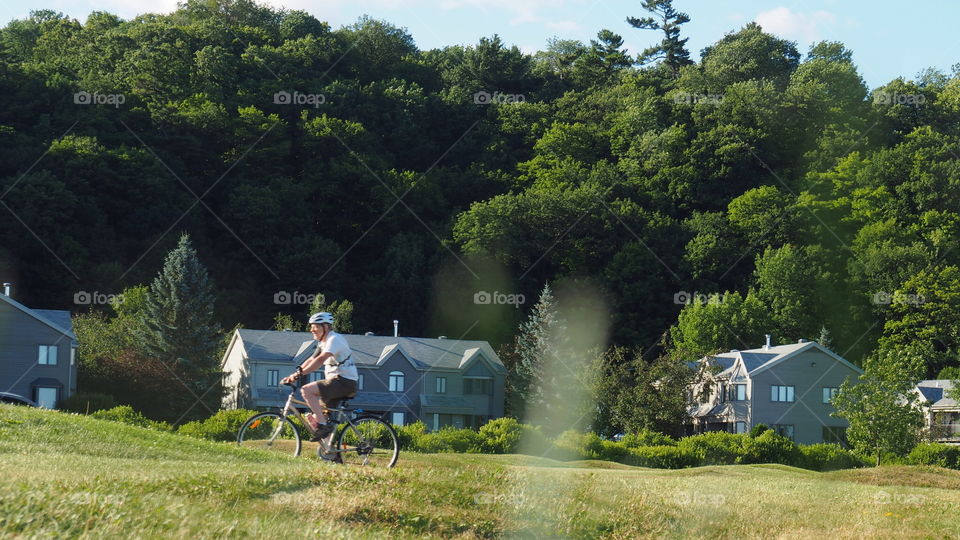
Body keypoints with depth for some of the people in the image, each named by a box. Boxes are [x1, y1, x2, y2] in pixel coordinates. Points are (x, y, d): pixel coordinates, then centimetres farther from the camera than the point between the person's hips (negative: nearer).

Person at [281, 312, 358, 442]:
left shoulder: (335, 339, -13)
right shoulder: (323, 343, 19)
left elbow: (320, 359, -27)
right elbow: (310, 360, 16)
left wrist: (299, 373, -33)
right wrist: (292, 376, 3)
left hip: (344, 382, -10)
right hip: (336, 382, 10)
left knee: (306, 390, -25)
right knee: (315, 418, 11)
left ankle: (323, 426, -24)